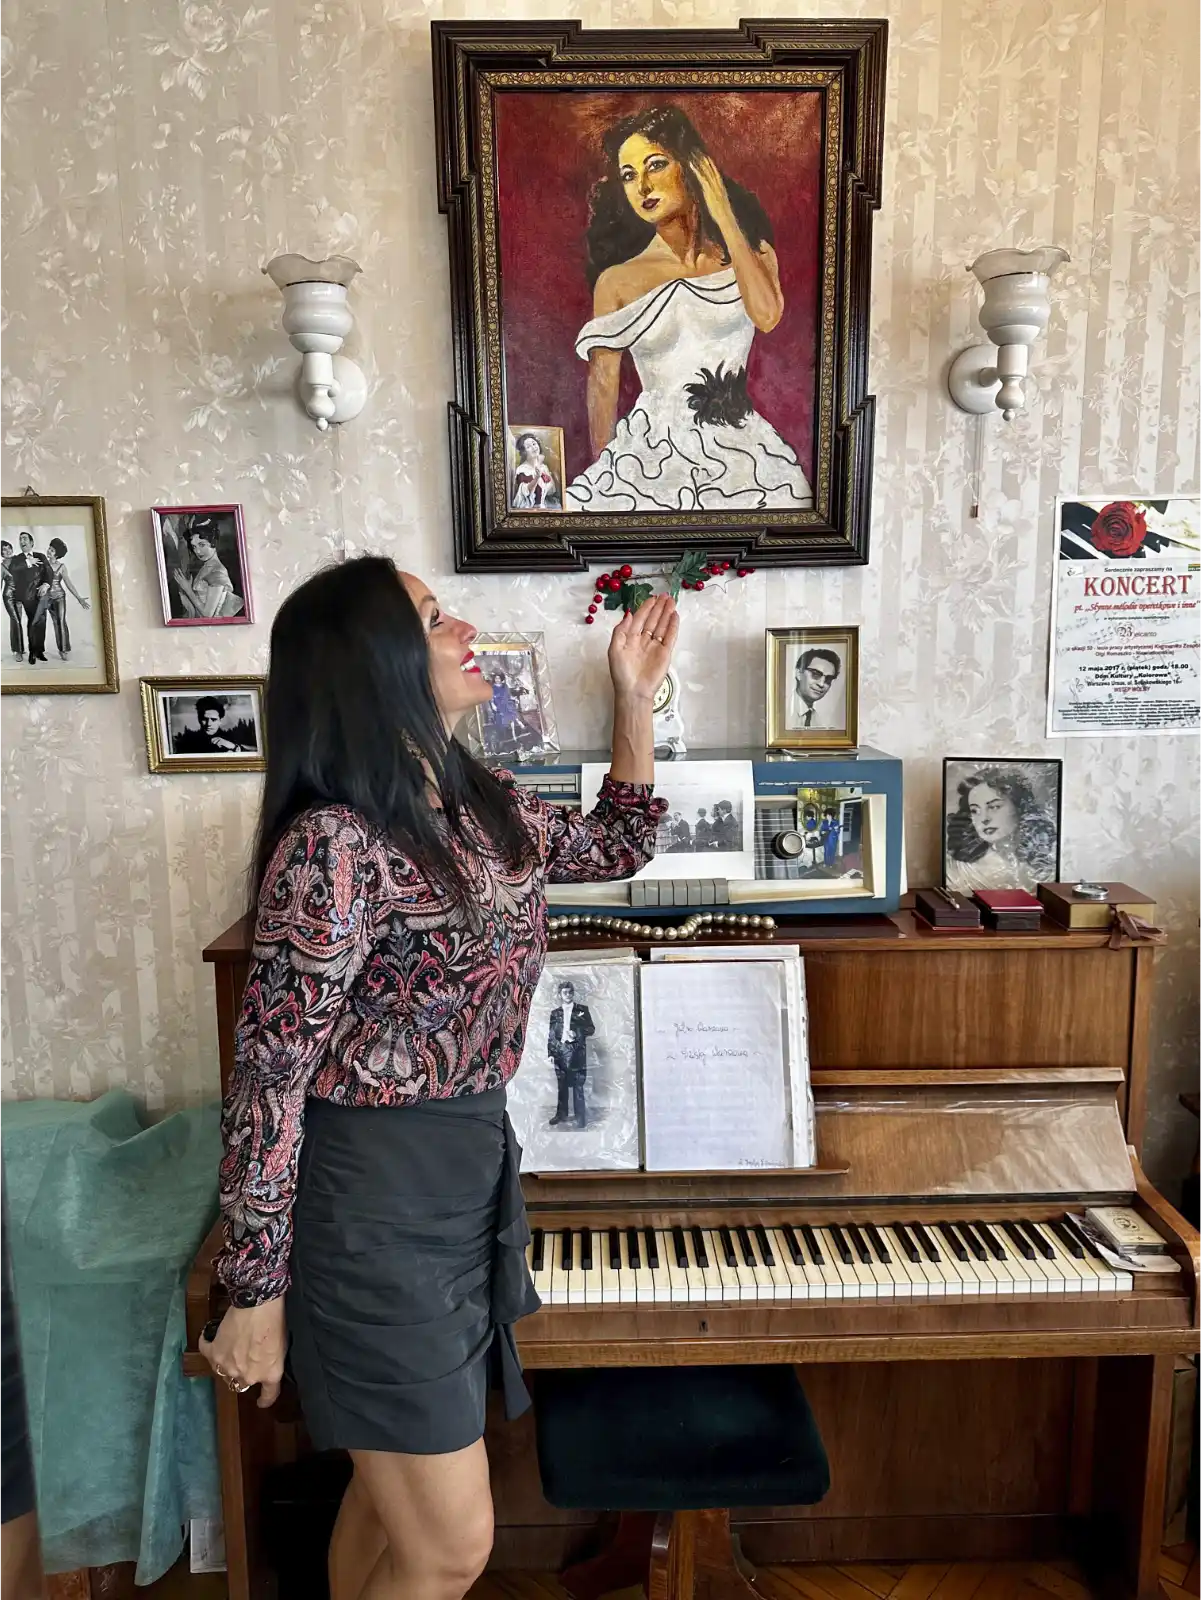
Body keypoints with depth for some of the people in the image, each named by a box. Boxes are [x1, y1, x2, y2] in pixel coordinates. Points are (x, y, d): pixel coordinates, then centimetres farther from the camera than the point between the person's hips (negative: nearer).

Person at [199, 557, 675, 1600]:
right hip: (375, 1205, -8)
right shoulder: (332, 845, -23)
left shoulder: (482, 807, 1)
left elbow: (613, 848, 18)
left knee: (393, 1493, 25)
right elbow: (268, 1081, -19)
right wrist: (255, 1297, -12)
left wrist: (634, 697, 11)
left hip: (472, 1176, 8)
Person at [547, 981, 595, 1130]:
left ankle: (580, 1118, 0)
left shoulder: (582, 1010, 6)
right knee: (562, 1085, 7)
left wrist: (577, 1033, -14)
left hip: (577, 1052, -2)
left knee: (578, 1086, -4)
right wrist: (550, 1053, 1)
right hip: (560, 1051, 3)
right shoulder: (555, 1013, 11)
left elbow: (591, 1029, 2)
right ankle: (561, 1114, 17)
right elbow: (551, 1034, 9)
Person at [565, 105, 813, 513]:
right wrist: (603, 477, 0)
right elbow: (602, 384, 6)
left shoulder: (751, 251, 11)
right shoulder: (618, 280, 6)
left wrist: (725, 216, -3)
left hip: (739, 446, 1)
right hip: (652, 448, -1)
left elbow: (767, 316, -11)